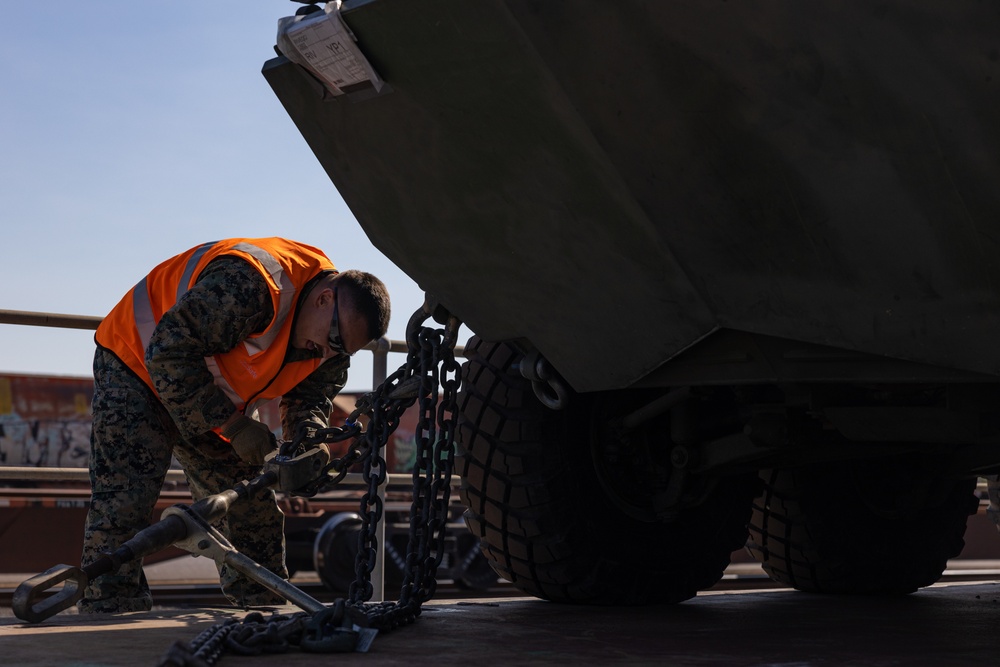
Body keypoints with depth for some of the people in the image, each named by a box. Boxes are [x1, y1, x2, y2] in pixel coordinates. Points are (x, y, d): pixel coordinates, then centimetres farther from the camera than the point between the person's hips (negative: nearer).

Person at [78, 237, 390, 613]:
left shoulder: (334, 333, -10)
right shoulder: (250, 285, -39)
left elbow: (310, 397, -1)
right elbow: (168, 354, -36)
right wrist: (233, 424, -33)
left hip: (214, 401, 8)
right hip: (138, 366, -7)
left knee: (255, 511, 5)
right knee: (123, 503, -18)